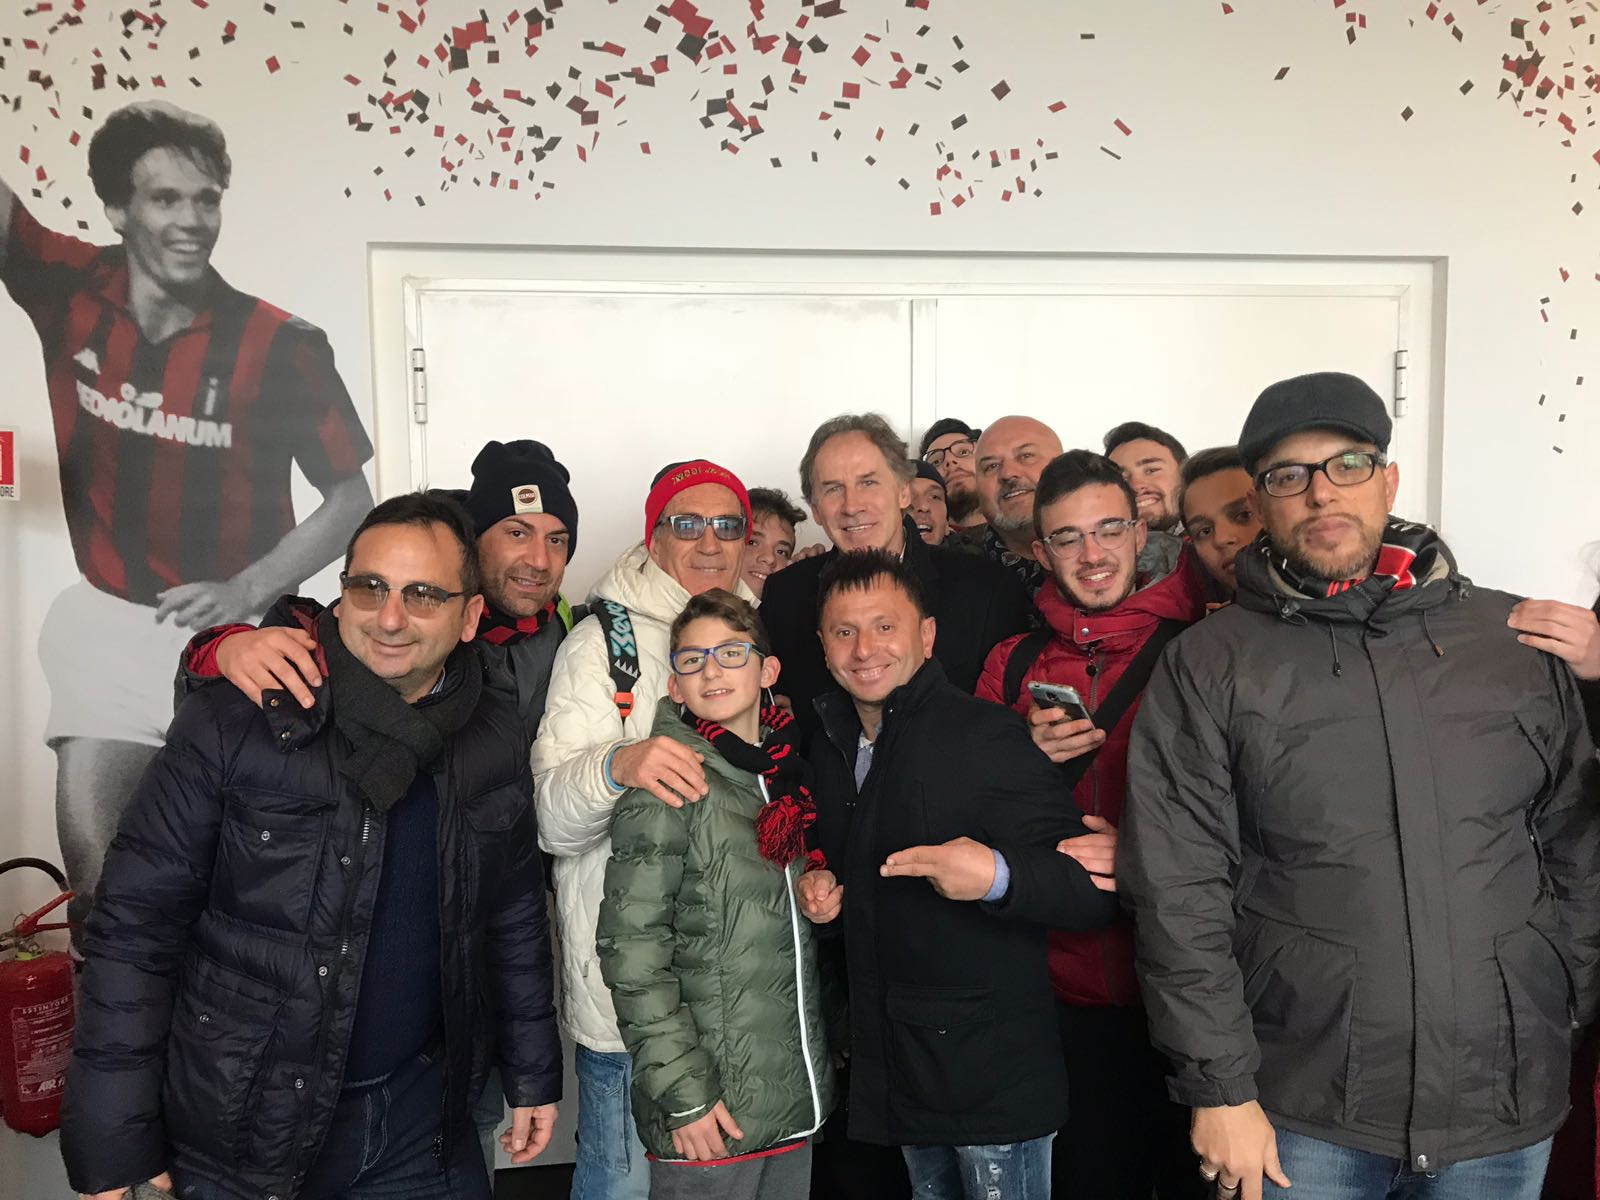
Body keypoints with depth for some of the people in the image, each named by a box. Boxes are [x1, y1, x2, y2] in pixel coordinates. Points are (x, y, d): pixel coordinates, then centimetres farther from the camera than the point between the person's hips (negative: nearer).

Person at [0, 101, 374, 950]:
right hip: (110, 612, 2)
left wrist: (246, 591, -19)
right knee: (92, 849, -5)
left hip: (237, 625, -2)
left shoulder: (278, 346, -16)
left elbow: (352, 499, -10)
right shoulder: (71, 292, -7)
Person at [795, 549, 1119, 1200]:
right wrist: (819, 890, 2)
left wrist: (997, 877, -36)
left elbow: (1091, 890, -18)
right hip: (895, 1067, 6)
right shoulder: (829, 748, 7)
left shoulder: (986, 734, -15)